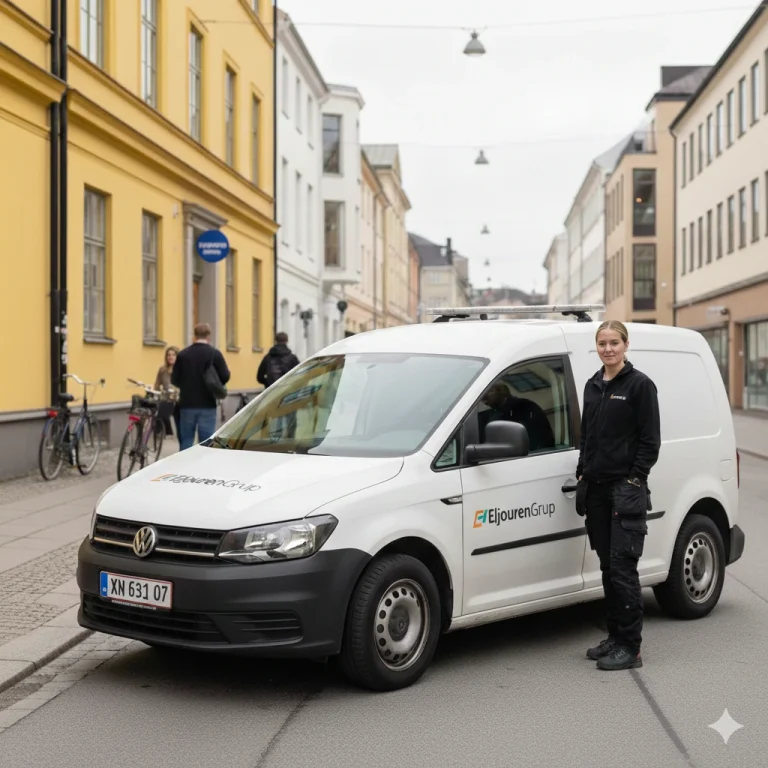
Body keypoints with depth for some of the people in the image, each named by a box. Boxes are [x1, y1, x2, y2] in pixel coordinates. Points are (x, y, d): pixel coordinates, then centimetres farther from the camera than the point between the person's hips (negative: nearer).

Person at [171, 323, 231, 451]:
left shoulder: (183, 354, -1)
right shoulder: (214, 353, -6)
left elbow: (174, 380, 1)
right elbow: (225, 377, -8)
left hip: (187, 404, 2)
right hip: (207, 405, -2)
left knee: (186, 442, 9)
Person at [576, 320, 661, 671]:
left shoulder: (640, 385, -6)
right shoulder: (593, 386, 13)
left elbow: (650, 440, -9)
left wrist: (634, 479, -14)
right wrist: (583, 474, 11)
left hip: (626, 490, -7)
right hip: (596, 488, 7)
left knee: (622, 567, -8)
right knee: (607, 566, 11)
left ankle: (630, 647, -3)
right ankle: (614, 637, 20)